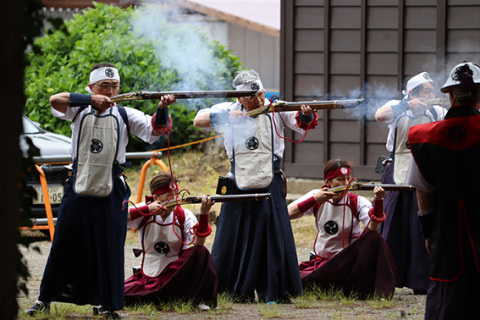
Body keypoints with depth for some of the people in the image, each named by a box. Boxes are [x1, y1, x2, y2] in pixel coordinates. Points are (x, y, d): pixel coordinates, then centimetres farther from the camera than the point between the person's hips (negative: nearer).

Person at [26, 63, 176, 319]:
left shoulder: (124, 115, 2)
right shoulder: (79, 111, 3)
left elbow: (155, 129, -11)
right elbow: (55, 100, -16)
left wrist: (162, 109, -31)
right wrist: (91, 100, -24)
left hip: (111, 191, -1)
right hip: (78, 189, 1)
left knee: (109, 247, -2)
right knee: (63, 243, 7)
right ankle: (45, 300, 19)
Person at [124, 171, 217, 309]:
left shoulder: (184, 215, -4)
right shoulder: (145, 213, -3)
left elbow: (198, 243, -21)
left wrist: (204, 214, -35)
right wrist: (147, 209, -25)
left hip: (176, 274, -1)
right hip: (148, 278, 1)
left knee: (201, 253, -28)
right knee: (124, 295, -27)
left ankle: (198, 299, -13)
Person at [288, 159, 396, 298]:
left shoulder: (358, 202, -8)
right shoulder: (317, 197, -2)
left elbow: (372, 228, -26)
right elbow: (287, 214, -14)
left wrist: (378, 201, -41)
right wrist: (315, 200, -24)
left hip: (350, 260, -3)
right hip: (322, 260, 3)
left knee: (373, 239, -31)